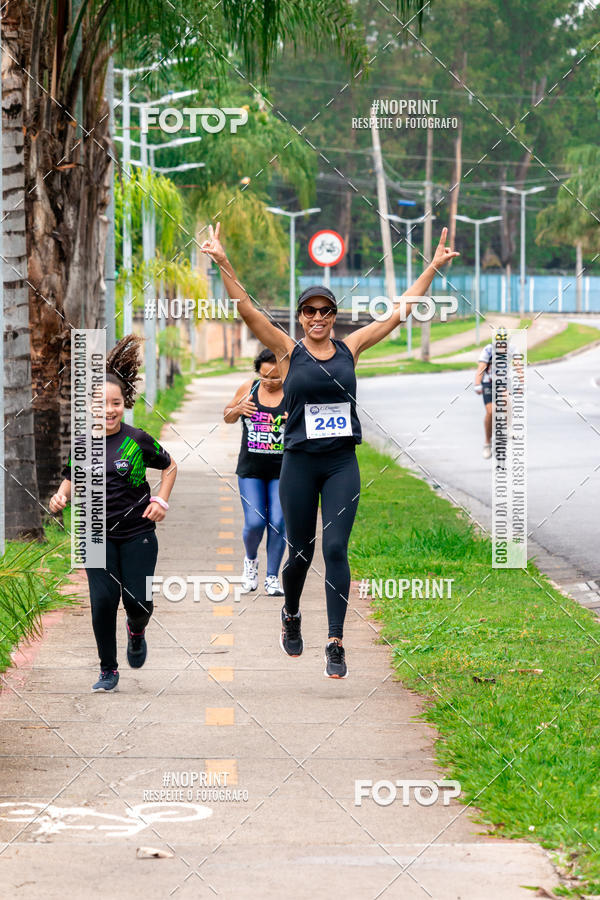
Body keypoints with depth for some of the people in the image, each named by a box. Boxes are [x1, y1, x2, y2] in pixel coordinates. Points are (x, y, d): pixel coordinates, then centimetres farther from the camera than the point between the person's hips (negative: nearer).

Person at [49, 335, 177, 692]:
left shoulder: (138, 441, -7)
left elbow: (170, 466, 10)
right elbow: (72, 480, 15)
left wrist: (162, 500, -2)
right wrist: (61, 498, -6)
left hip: (137, 533, -1)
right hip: (97, 533, 1)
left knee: (139, 602, -6)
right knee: (103, 599, -9)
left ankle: (137, 631, 34)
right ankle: (108, 670, 9)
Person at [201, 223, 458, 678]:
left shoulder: (349, 348, 5)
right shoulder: (289, 351, 0)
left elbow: (400, 312, 7)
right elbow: (248, 311, -10)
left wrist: (434, 266, 5)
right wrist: (223, 263, -22)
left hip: (343, 463, 1)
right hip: (300, 463, -1)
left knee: (336, 549, -8)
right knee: (301, 551, 10)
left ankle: (336, 644, -7)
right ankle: (291, 616, 39)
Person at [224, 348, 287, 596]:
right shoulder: (248, 389, 1)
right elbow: (227, 417, 15)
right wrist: (238, 409, -7)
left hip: (283, 470, -1)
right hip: (251, 468, 1)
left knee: (278, 523, -5)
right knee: (254, 522, -7)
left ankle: (272, 577, 10)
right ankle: (250, 560, 25)